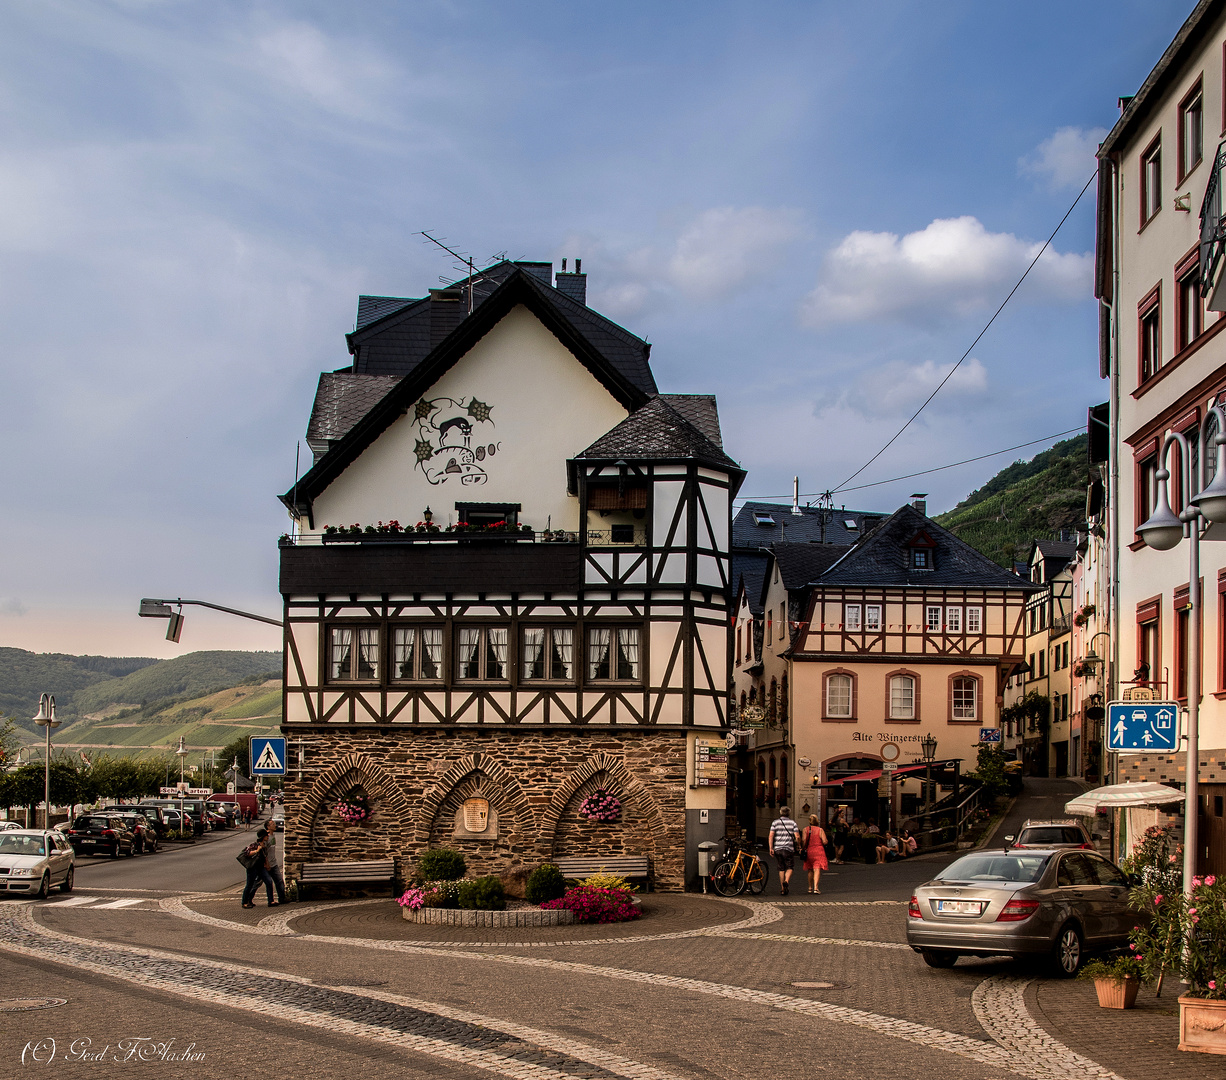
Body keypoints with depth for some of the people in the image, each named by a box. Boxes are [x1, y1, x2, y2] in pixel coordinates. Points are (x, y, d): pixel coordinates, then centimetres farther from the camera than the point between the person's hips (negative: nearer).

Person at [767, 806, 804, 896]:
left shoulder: (775, 822, 4)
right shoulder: (793, 823, 2)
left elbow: (771, 836, -6)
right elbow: (797, 837, -5)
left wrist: (771, 848, -5)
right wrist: (798, 846, 11)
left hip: (777, 849, 1)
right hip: (789, 848, -1)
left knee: (781, 869, 11)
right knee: (789, 868, 7)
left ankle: (782, 888, 14)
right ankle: (786, 881, -21)